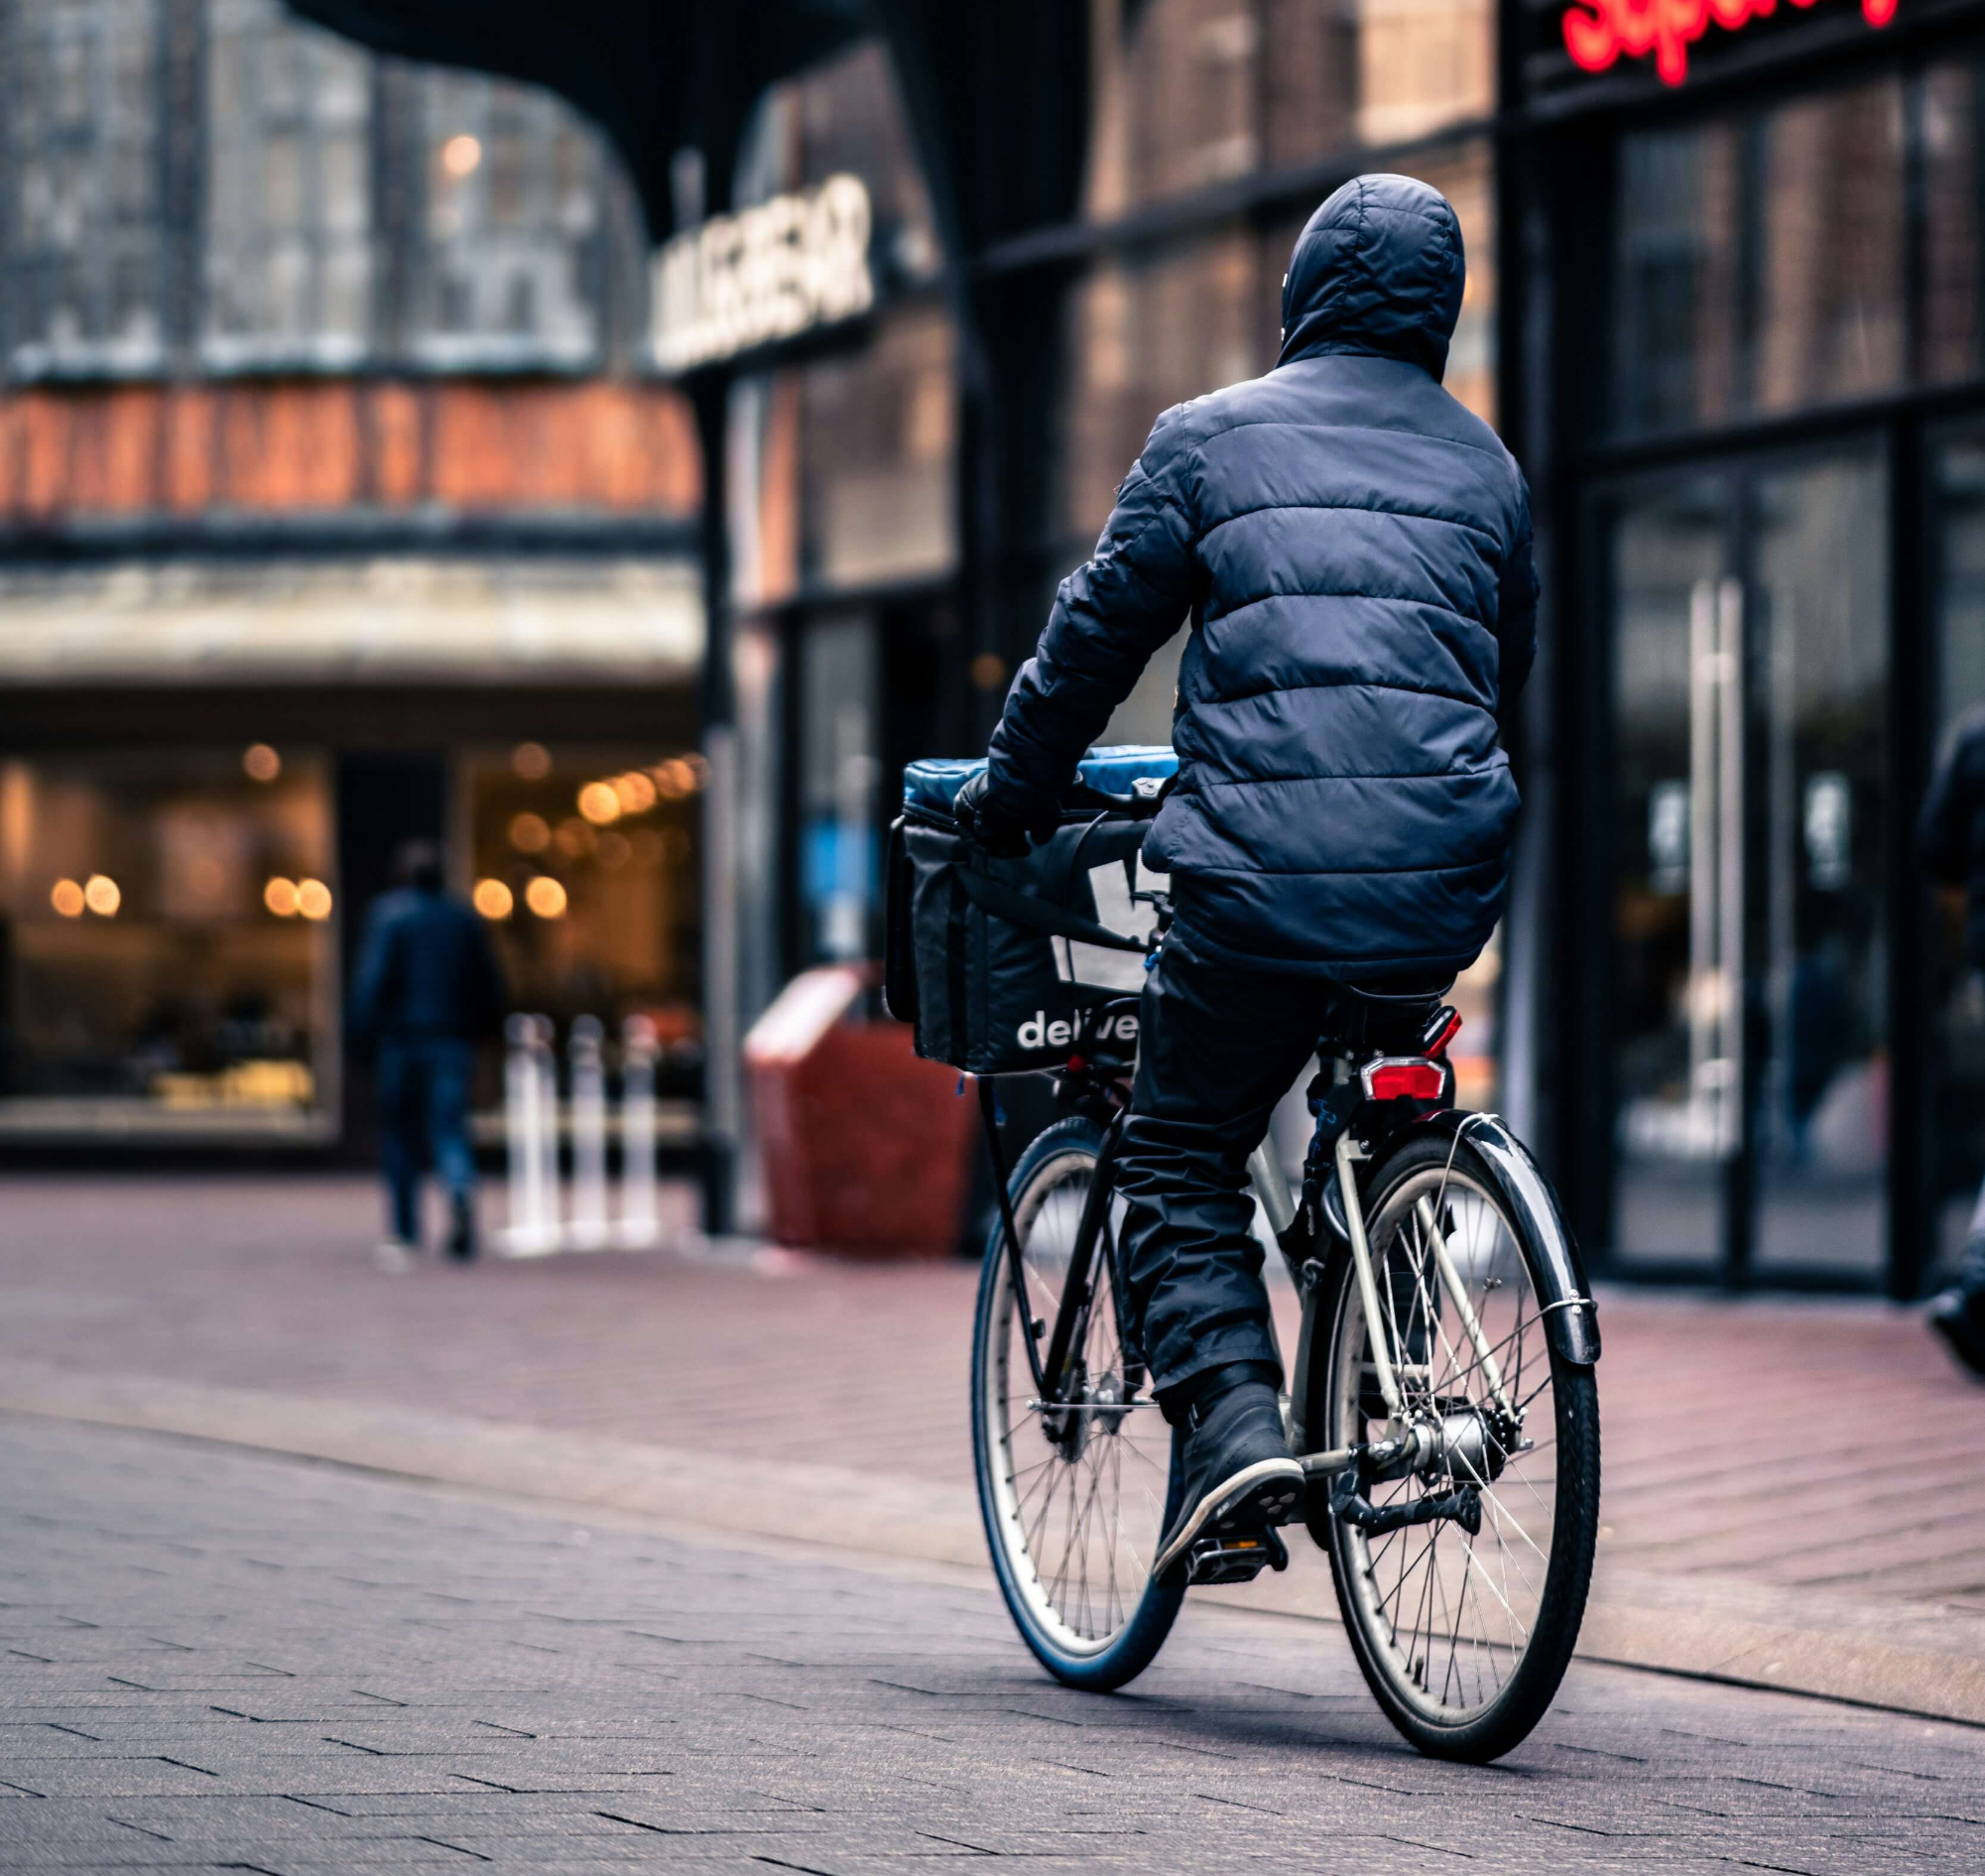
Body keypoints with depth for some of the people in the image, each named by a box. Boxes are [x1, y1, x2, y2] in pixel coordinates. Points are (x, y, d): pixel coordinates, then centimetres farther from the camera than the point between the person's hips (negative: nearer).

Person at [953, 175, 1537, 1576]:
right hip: (1447, 881, 4)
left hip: (1264, 870, -4)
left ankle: (1237, 1428, -13)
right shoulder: (1487, 466, 17)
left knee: (1179, 1167, 7)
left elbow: (1097, 633, 9)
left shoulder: (1213, 438, 6)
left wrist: (1007, 799, 22)